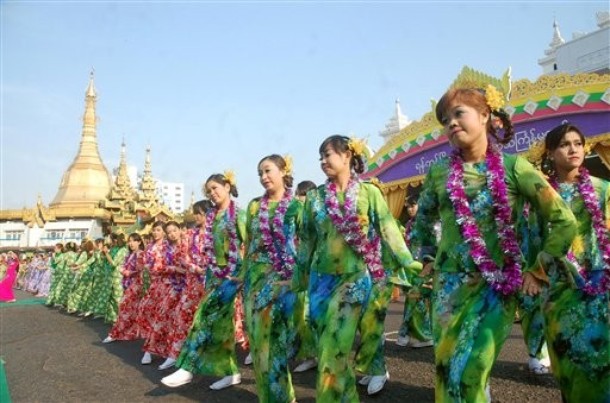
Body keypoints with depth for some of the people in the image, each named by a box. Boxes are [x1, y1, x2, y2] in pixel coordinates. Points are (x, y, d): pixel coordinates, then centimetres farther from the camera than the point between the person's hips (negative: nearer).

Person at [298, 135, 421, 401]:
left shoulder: (369, 193, -3)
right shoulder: (315, 196, 6)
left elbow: (388, 229, -6)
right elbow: (307, 239, 11)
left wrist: (407, 260, -16)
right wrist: (300, 274, 15)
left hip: (354, 276, -3)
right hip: (321, 277, 4)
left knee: (334, 347, -7)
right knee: (327, 345, 9)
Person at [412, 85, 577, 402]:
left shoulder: (513, 167, -5)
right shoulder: (439, 172, 2)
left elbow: (565, 221, -1)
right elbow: (423, 221, 20)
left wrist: (538, 271, 0)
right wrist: (429, 258, 16)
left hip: (499, 285, -2)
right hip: (450, 283, 3)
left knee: (471, 373, -2)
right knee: (447, 369, 6)